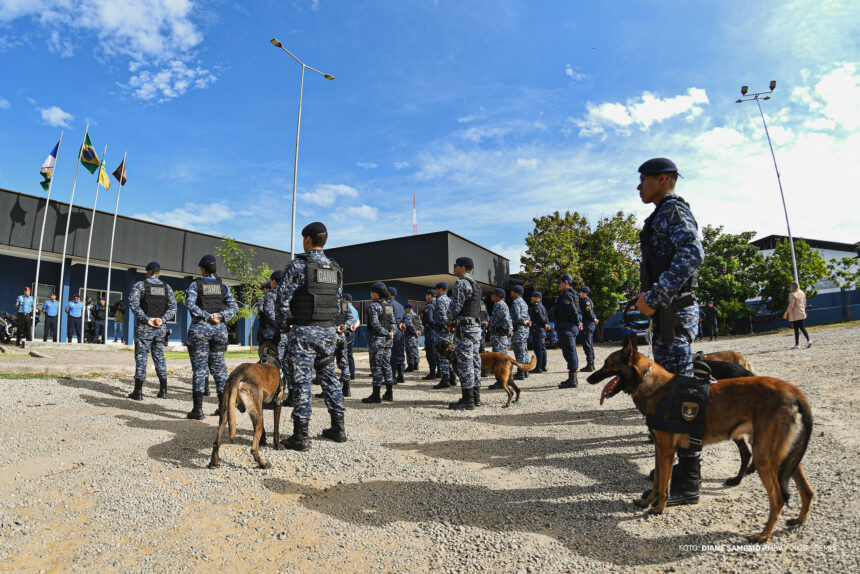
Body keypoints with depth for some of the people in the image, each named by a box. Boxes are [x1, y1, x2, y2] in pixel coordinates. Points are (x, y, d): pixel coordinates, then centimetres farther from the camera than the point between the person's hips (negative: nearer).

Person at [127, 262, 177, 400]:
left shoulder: (140, 285, -1)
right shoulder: (166, 287, 9)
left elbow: (133, 304, -15)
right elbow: (173, 307, -1)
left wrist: (147, 319, -15)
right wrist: (162, 320, -9)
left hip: (144, 327, -3)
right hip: (161, 327, 3)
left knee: (141, 357, 1)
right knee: (159, 356, 11)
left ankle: (138, 392, 3)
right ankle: (163, 390, 12)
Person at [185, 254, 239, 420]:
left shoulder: (195, 284, 0)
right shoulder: (222, 286, 8)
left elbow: (190, 304, -16)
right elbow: (234, 307, -3)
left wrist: (208, 317, -16)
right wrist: (220, 316, -11)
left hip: (200, 329, -3)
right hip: (220, 329, 3)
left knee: (199, 368, 1)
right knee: (218, 367, 11)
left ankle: (198, 409, 1)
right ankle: (223, 406, 15)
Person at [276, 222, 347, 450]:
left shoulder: (298, 265, -8)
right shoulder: (336, 269, 10)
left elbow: (283, 297, -8)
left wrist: (284, 324, 6)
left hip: (305, 330, -6)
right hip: (329, 330, 6)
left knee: (302, 380, -1)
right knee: (329, 376, 14)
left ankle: (300, 436, 4)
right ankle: (338, 428, 21)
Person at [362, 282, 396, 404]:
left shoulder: (374, 306, -11)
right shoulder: (389, 306, 12)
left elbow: (374, 324, -20)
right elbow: (393, 322, 10)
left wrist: (385, 333, -12)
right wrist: (391, 332, -4)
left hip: (377, 340, -8)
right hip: (388, 340, 8)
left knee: (376, 367, -3)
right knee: (386, 365, 13)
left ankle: (376, 395, 0)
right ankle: (389, 393, 18)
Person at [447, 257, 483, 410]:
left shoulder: (461, 283, -10)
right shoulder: (476, 285, 20)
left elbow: (455, 306, -16)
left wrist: (450, 322, 1)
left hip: (464, 327, -10)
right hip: (476, 326, 10)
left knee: (465, 363, -8)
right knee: (474, 361, 11)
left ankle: (467, 400, -6)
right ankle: (475, 397, 17)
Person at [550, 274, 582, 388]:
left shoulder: (566, 295, -16)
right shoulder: (570, 294, 18)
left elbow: (573, 311, -24)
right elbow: (575, 311, 22)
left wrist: (577, 323, -11)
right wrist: (579, 322, 15)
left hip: (566, 327, -11)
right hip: (571, 327, 11)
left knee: (569, 353, -8)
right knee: (571, 353, 16)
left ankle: (572, 381, -4)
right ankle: (573, 378, 26)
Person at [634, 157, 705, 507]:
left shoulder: (674, 209, -8)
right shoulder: (662, 215, 23)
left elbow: (692, 254, -25)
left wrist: (654, 296, -26)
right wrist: (650, 297, 15)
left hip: (675, 312, -11)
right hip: (666, 313, 11)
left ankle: (688, 484, 1)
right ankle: (681, 464, 30)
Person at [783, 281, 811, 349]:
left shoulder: (792, 294, -16)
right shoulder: (802, 293, 7)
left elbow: (791, 305, -18)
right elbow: (804, 303, 14)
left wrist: (786, 313, -11)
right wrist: (804, 311, 25)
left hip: (795, 315, -7)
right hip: (802, 314, 7)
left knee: (796, 329, -1)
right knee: (802, 327, 16)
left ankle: (797, 344, 5)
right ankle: (808, 340, 3)